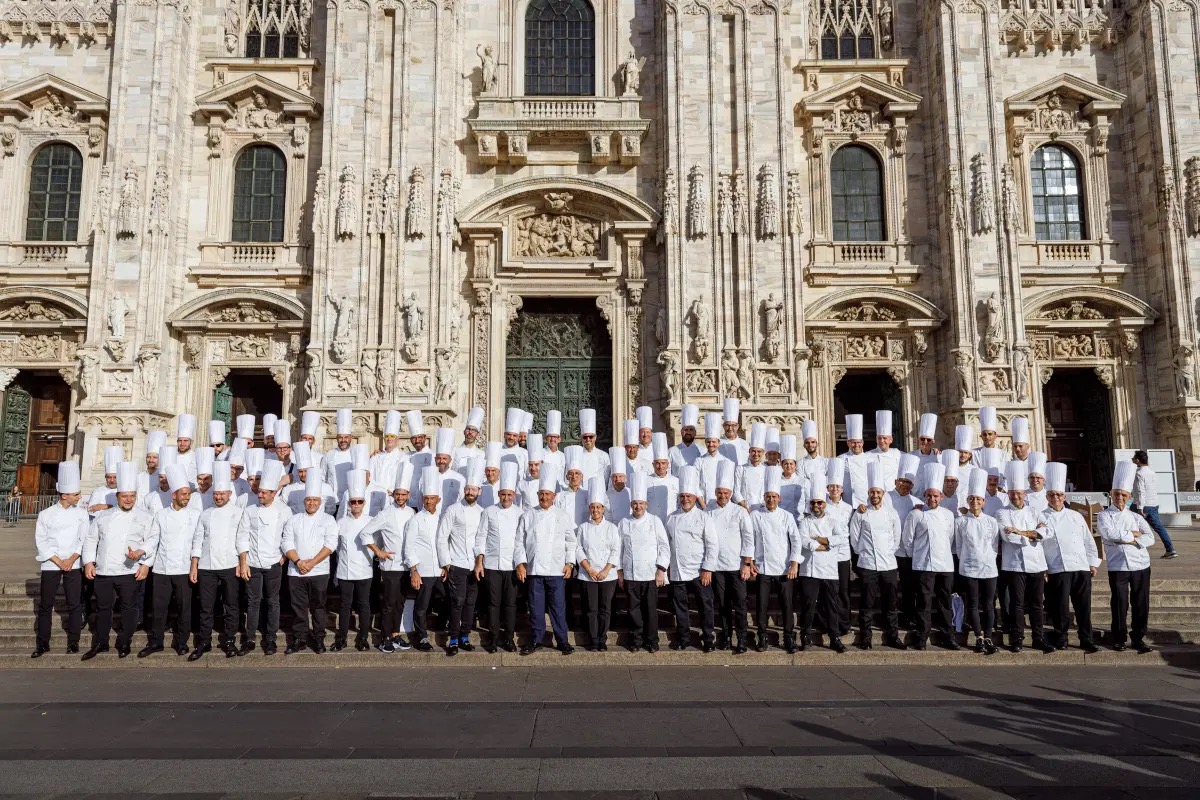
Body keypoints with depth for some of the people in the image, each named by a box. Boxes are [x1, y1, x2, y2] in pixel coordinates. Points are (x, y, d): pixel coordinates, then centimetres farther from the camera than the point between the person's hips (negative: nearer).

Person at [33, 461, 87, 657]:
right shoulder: (46, 514, -2)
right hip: (51, 565, 0)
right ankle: (42, 643, 17)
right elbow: (41, 541, -4)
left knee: (75, 604, 1)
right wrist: (58, 561, -10)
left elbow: (84, 540, -1)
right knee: (45, 605, 5)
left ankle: (73, 641, 11)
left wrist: (71, 559, -12)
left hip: (74, 565, 1)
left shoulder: (81, 514, 1)